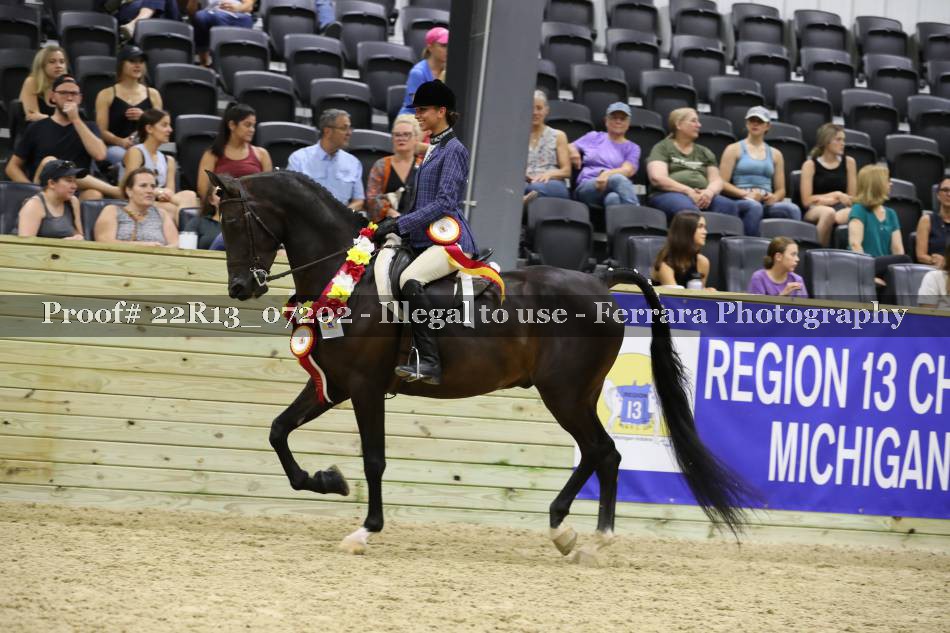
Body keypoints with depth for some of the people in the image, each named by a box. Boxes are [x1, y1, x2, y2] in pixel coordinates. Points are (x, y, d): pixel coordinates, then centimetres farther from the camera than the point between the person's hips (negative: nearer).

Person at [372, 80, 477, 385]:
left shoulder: (454, 150, -7)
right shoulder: (431, 149, 20)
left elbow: (444, 202, -17)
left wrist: (400, 224, -19)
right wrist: (394, 223, 14)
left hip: (450, 240, -11)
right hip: (425, 239, 11)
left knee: (410, 280, -35)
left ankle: (429, 362, -40)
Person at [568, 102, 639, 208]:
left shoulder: (632, 148, 20)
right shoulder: (594, 137, 25)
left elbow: (628, 170, 1)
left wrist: (607, 174, -21)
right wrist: (573, 152, -2)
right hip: (587, 187, -1)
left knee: (613, 198, -42)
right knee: (619, 179, -38)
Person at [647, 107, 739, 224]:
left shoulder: (704, 152, 28)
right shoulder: (663, 148, 13)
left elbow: (716, 181, 18)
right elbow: (657, 178, -3)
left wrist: (709, 192, -8)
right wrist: (688, 191, -14)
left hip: (701, 197, 5)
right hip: (671, 194, -4)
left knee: (728, 206, -30)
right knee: (689, 210, -41)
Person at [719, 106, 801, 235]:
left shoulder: (775, 154, 23)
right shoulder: (734, 150, 13)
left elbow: (781, 190, 21)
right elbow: (722, 183, 3)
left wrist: (774, 198, -5)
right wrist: (746, 194, -14)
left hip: (767, 203, 3)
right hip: (741, 202, -3)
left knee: (792, 209, -30)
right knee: (754, 206, -40)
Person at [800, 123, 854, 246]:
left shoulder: (848, 162, 12)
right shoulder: (810, 165, 4)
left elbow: (852, 198, 10)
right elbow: (807, 201, -1)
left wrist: (824, 199, -4)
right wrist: (835, 195, -2)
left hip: (841, 208, 1)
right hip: (815, 211, -1)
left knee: (851, 214, -37)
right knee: (828, 212, -39)